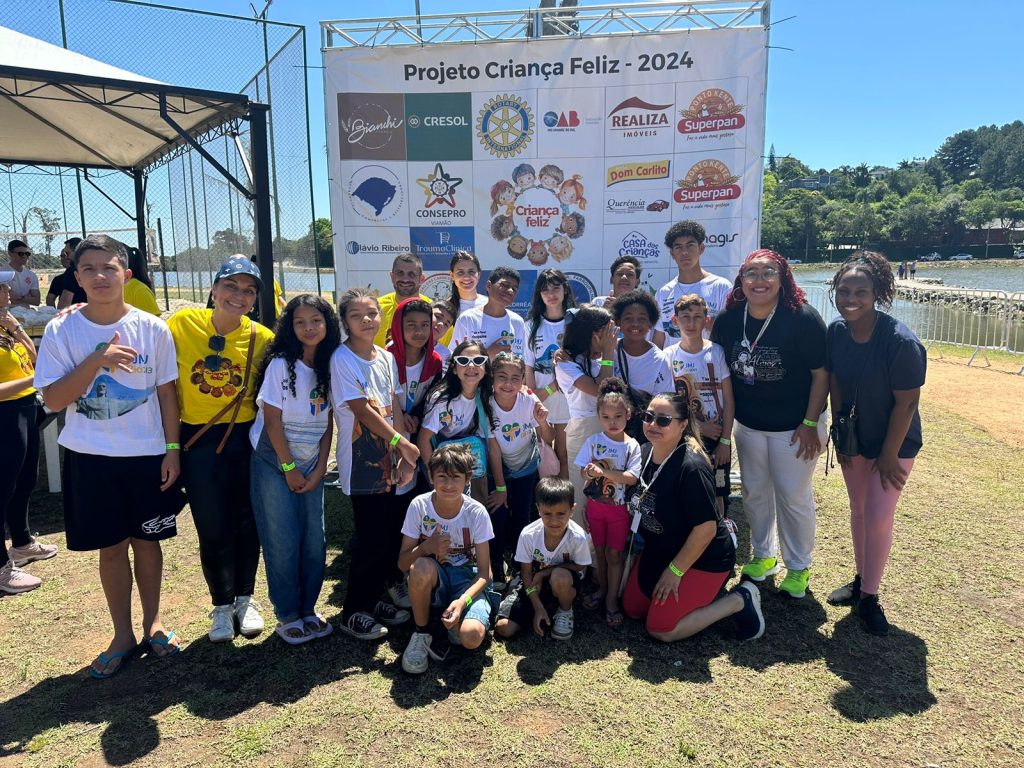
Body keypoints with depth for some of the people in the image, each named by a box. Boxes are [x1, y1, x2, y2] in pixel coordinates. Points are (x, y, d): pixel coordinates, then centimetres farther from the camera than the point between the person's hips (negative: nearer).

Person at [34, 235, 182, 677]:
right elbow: (52, 400, -9)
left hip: (148, 454, 0)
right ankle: (123, 635, 27)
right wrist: (97, 360, -22)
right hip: (90, 458, 0)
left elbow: (166, 392, 1)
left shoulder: (153, 329, -5)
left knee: (147, 541, 12)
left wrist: (173, 449, -1)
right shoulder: (61, 331, -6)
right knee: (111, 546, 10)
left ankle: (152, 622, 32)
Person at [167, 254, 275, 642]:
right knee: (213, 529, 5)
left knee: (246, 523, 11)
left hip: (246, 439, 1)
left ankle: (245, 599, 33)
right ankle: (221, 605, 28)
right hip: (198, 440, 0)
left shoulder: (262, 338, -7)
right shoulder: (182, 324, -8)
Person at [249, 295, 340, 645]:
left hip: (312, 466, 4)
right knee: (283, 545, 0)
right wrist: (290, 469, -11)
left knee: (315, 543, 5)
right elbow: (272, 420, -13)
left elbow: (328, 423, 3)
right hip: (274, 464, -4)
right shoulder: (281, 364, -12)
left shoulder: (330, 366, 2)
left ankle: (308, 610, 21)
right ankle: (288, 617, 16)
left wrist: (319, 469, -2)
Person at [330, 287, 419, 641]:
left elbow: (395, 408, 6)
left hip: (386, 461, 6)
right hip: (360, 463, -6)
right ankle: (353, 612, 15)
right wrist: (401, 442, -15)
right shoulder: (342, 359, -11)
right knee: (372, 538, -3)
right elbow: (362, 411, -16)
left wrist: (403, 455, -3)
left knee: (390, 535, 10)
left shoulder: (387, 358, 8)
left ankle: (374, 598, 29)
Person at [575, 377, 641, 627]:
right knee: (599, 550, 15)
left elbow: (632, 478, -17)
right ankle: (602, 588, 35)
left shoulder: (632, 446, -9)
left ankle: (611, 599, 17)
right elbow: (583, 472, -5)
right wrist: (590, 472, -29)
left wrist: (604, 472, -29)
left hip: (619, 507, -2)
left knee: (614, 553, 5)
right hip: (596, 504, 2)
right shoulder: (593, 441, -5)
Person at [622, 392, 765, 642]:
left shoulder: (691, 467, -31)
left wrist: (674, 570, -20)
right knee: (632, 609, 12)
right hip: (659, 551, 8)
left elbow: (706, 527, -28)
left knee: (660, 629, -6)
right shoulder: (646, 451, -6)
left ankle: (740, 600, 6)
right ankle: (697, 592, 24)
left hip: (703, 558, -8)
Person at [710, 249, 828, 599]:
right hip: (747, 424, 4)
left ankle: (798, 566, 29)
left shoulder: (803, 318, -20)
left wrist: (810, 424, -15)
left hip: (794, 426, -4)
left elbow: (821, 374, -14)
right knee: (754, 491, 16)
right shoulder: (728, 319, -7)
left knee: (793, 496, 7)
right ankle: (763, 555, 38)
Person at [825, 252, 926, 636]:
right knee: (859, 511, 17)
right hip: (854, 438, 5)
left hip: (894, 442, -5)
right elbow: (835, 384, -1)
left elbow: (907, 402, -21)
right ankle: (861, 579, 36)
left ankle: (869, 596, 18)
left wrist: (889, 455, -15)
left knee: (879, 518, 0)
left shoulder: (900, 341, -28)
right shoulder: (836, 331, -12)